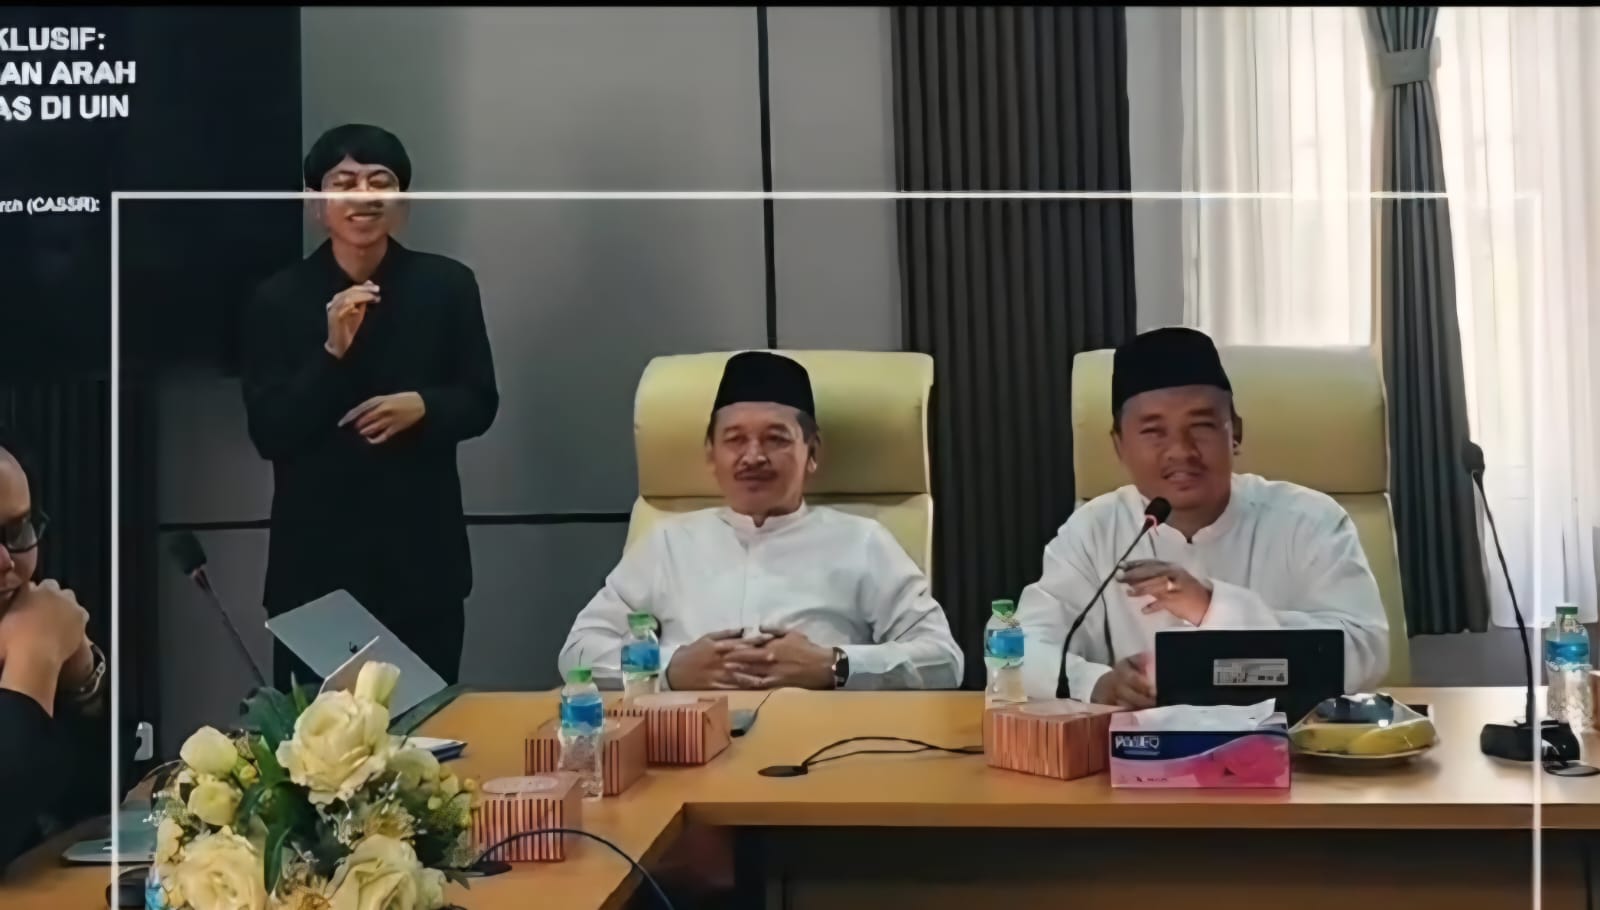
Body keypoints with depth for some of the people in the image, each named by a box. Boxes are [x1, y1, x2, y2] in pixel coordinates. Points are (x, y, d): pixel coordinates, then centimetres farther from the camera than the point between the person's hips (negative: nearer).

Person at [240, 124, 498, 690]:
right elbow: (268, 434, -8)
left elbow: (480, 404, 5)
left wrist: (422, 406, -16)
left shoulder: (447, 286, 1)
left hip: (422, 556, 1)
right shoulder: (277, 301, -3)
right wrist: (332, 351, -19)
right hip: (316, 559, -1)